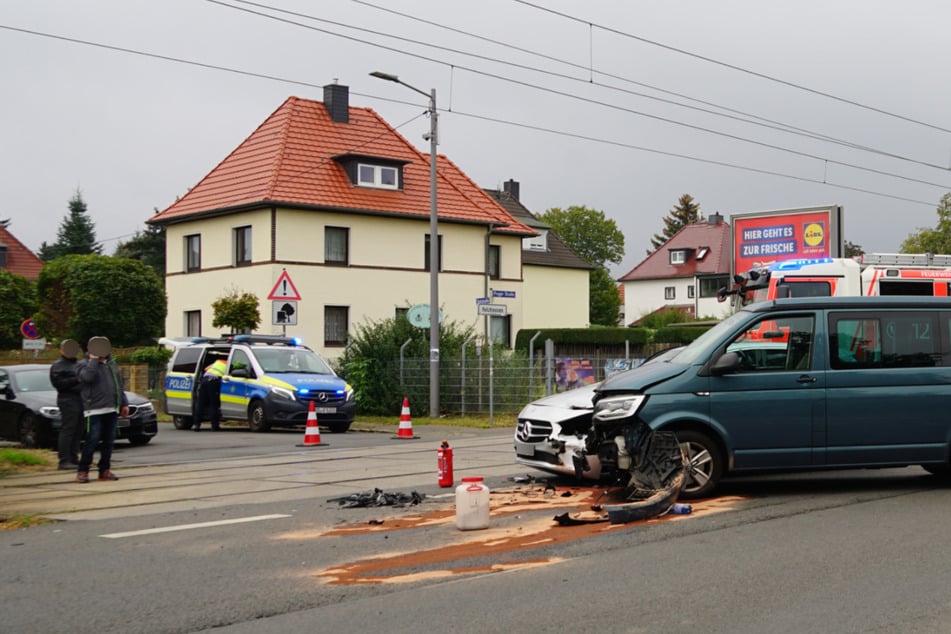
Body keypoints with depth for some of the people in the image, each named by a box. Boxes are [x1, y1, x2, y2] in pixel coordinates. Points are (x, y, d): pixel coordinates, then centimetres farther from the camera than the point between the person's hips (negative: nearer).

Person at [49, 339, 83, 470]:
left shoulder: (79, 364, 23)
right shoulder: (57, 366, 0)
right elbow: (58, 383, -12)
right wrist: (76, 380, -17)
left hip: (81, 399, 8)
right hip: (68, 400, -7)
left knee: (78, 432, 7)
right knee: (67, 431, -10)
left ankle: (74, 459, 12)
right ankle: (64, 461, -9)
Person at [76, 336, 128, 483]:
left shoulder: (111, 364, 19)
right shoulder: (86, 365, 0)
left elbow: (119, 385, 23)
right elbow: (88, 377, -24)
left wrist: (124, 403, 17)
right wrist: (93, 360, -13)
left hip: (112, 410, 6)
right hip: (94, 410, -6)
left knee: (109, 441, 7)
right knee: (92, 440, -10)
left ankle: (105, 470, 13)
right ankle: (82, 471, -3)